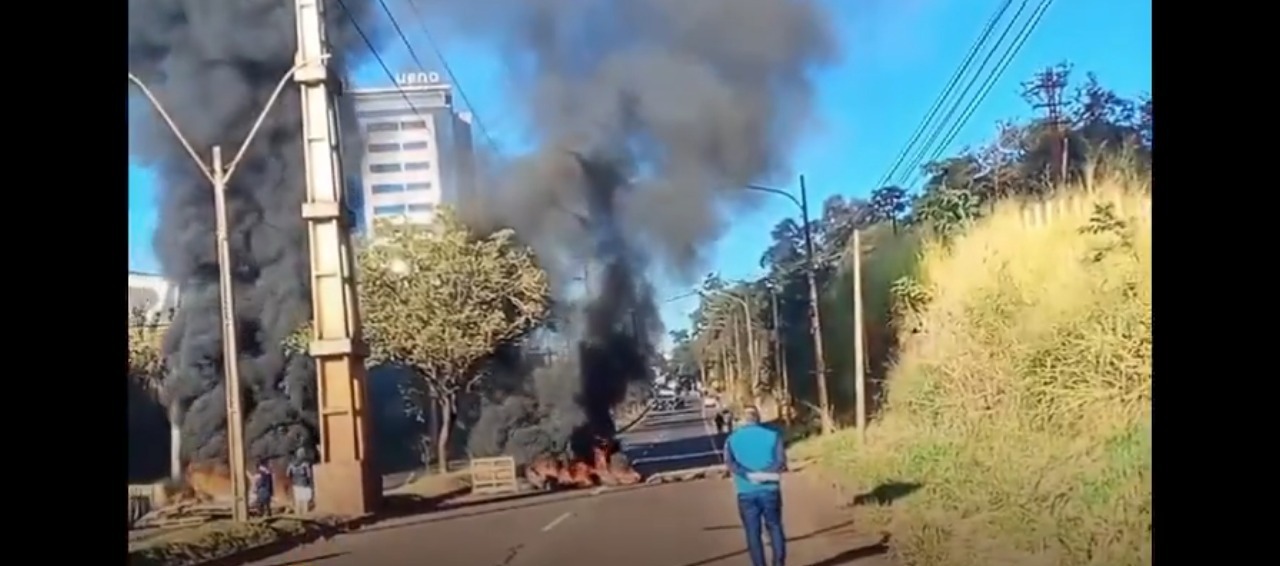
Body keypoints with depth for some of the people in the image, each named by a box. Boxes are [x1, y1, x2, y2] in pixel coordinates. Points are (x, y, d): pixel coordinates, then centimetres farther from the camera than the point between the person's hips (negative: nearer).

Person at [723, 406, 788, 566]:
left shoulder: (732, 439, 5)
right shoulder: (772, 435, 3)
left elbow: (730, 463, -11)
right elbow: (781, 461, -10)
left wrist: (750, 476, -17)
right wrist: (765, 475, -18)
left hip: (746, 493, 0)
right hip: (769, 490, 0)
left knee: (753, 533, 8)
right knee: (775, 528, 14)